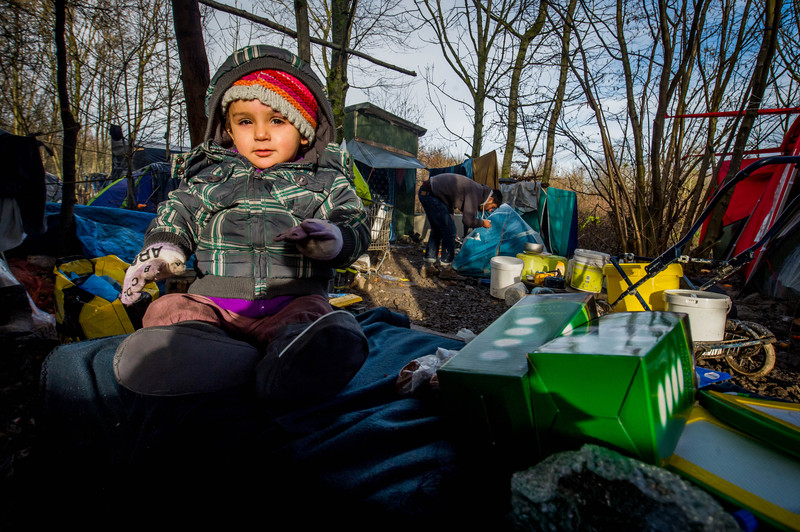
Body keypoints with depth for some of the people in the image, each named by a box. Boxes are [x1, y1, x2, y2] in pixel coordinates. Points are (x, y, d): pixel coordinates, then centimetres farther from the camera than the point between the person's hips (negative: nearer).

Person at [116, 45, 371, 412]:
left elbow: (356, 227, 3)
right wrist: (159, 252, -2)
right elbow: (175, 219, 21)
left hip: (295, 300, -2)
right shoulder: (207, 175, 19)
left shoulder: (327, 180, 11)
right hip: (212, 302, 3)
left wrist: (331, 238, -22)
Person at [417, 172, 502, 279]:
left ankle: (428, 267, 21)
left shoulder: (476, 188, 15)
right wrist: (482, 223, -4)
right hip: (430, 194, -11)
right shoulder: (475, 194, -15)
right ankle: (446, 269, 1)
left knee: (437, 230, 17)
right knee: (449, 230, -5)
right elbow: (468, 221, -21)